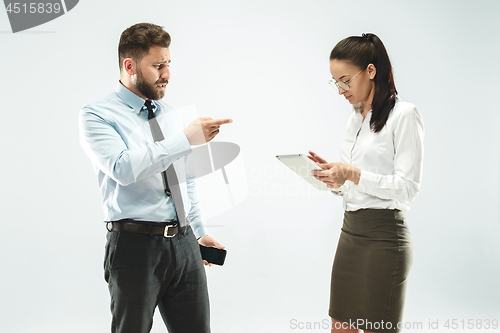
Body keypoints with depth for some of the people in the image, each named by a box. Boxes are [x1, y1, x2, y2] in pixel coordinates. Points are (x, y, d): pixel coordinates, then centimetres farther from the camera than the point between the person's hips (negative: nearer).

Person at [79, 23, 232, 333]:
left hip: (184, 243, 6)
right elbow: (123, 168, -23)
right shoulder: (97, 115, -5)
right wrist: (185, 138, -22)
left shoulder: (171, 114, 15)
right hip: (135, 245, -5)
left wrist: (200, 232, 19)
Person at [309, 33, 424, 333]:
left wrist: (353, 174, -21)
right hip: (350, 230, 8)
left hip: (383, 234, -7)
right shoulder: (356, 118, 16)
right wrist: (334, 175, 1)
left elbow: (407, 187, -13)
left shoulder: (404, 115, -8)